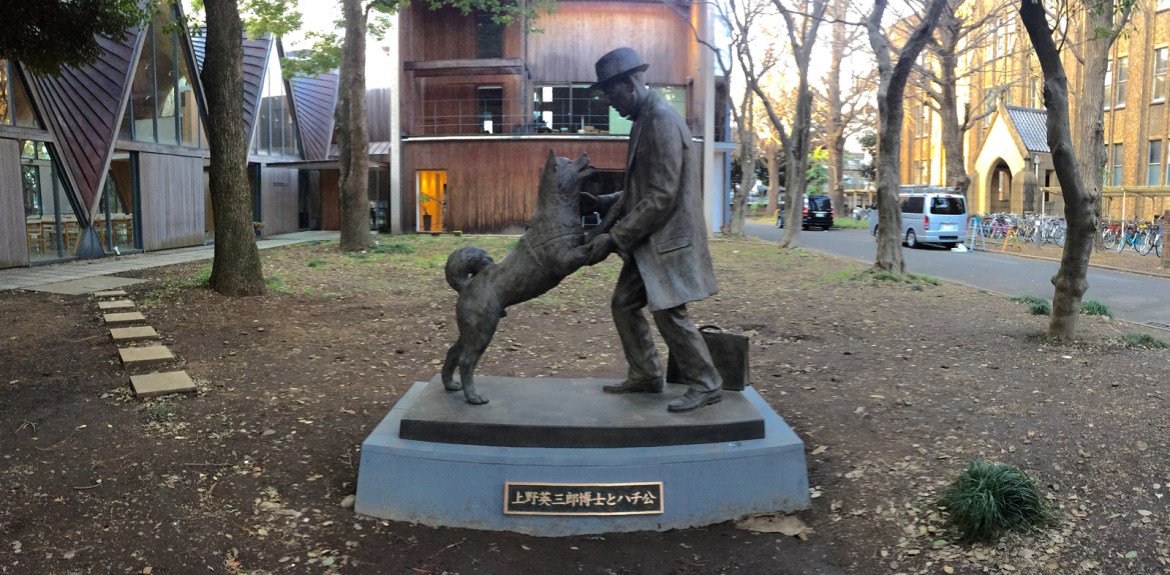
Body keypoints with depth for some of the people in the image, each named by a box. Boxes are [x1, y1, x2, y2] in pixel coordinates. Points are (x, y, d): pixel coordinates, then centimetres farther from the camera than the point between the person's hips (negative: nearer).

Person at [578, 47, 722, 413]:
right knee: (624, 304, 12)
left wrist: (614, 237, -21)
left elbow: (662, 196, -23)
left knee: (669, 313, -5)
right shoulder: (642, 120, 13)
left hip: (667, 238, -10)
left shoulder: (662, 120, -17)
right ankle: (645, 376, 24)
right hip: (646, 241, 10)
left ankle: (706, 385, 10)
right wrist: (601, 204, 9)